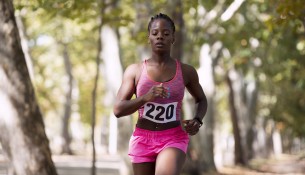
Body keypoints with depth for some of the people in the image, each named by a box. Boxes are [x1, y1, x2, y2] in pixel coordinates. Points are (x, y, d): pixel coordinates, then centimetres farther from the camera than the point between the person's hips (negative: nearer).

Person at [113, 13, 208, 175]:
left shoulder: (186, 71, 1)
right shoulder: (134, 70, 0)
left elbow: (202, 100, 19)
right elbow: (118, 109, -6)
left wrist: (197, 120, -3)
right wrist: (146, 97, -23)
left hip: (174, 139, -1)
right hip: (143, 139, 1)